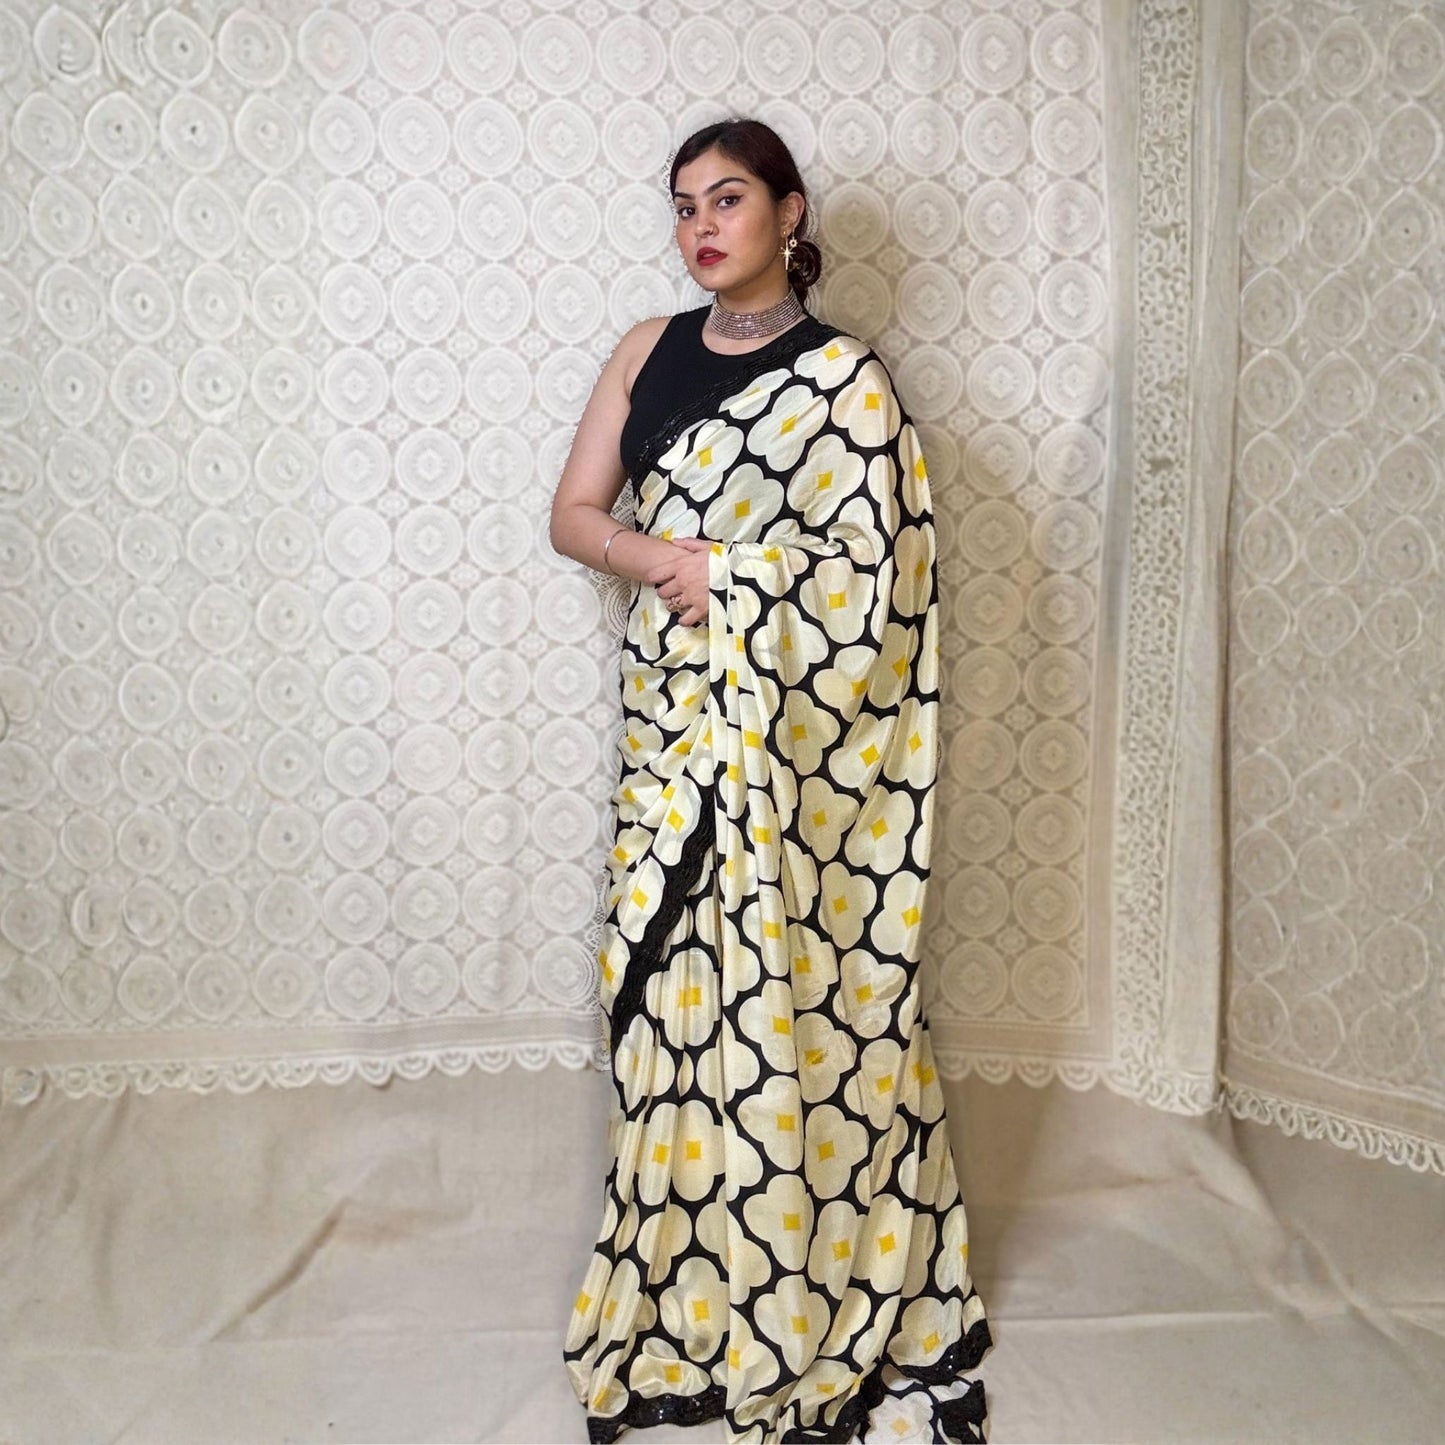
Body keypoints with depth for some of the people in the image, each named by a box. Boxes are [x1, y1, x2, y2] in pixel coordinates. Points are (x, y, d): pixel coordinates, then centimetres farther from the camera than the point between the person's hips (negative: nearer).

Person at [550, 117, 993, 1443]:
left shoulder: (842, 376, -6)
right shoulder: (652, 350, 11)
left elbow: (866, 572, -10)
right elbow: (576, 515, 7)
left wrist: (720, 577, -10)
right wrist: (669, 561, -10)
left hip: (786, 728, -5)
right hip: (671, 712, 5)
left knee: (782, 993, 0)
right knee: (676, 982, 8)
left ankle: (802, 1297, 18)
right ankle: (685, 1278, 26)